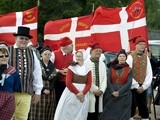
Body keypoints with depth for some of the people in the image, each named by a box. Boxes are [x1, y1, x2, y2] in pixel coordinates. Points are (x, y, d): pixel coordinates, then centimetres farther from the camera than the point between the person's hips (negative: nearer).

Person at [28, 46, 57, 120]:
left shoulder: (52, 66, 12)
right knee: (38, 111, -6)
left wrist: (49, 90, -9)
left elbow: (54, 80, 7)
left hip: (50, 91, 4)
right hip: (39, 91, -4)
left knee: (48, 112, 4)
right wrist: (43, 90, -14)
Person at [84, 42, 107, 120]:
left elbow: (104, 78, 9)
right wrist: (94, 90, -11)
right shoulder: (86, 63, -5)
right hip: (89, 92, -5)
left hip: (99, 93, 5)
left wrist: (101, 90, -5)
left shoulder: (102, 64, 14)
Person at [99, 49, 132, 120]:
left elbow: (129, 83, -4)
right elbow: (108, 81, 0)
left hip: (124, 95, -1)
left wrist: (119, 92, -14)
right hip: (111, 94, 1)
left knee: (121, 114, -3)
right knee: (109, 113, -3)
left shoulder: (129, 70, 5)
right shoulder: (111, 68, 7)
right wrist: (113, 92, -14)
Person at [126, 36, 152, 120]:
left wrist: (144, 86, -5)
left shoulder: (146, 57, 8)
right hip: (133, 87, -4)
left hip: (143, 87, 4)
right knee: (132, 107, 0)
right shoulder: (130, 57, -6)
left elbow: (149, 73, 5)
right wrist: (136, 86, -11)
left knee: (143, 107, 6)